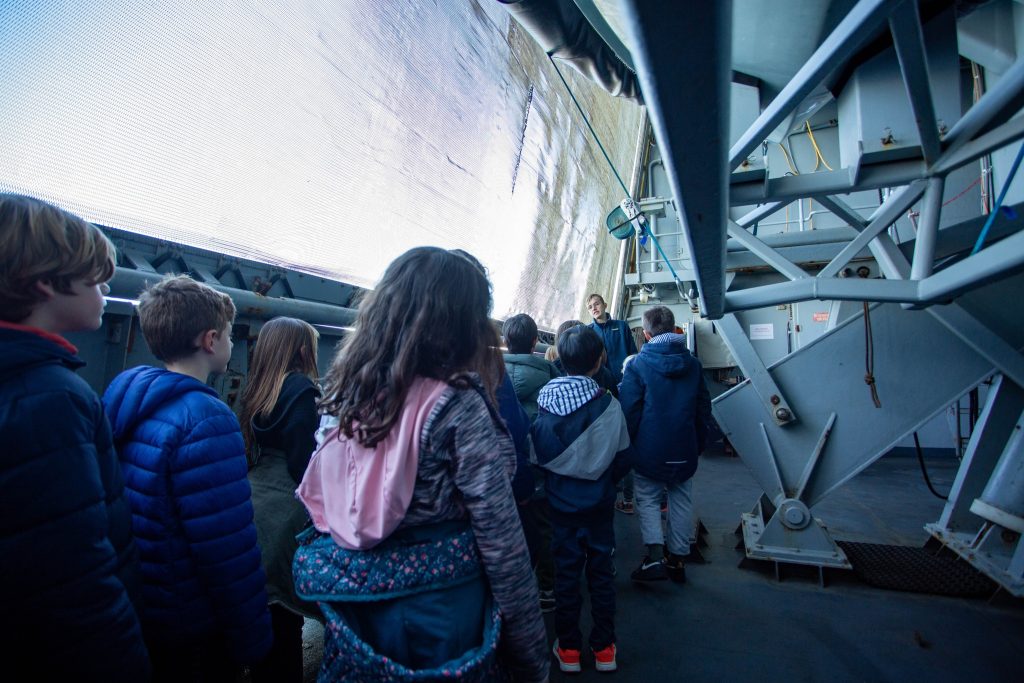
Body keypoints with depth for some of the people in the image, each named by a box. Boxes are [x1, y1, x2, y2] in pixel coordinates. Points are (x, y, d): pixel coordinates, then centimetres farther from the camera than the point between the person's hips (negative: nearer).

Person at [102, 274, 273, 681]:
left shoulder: (126, 400, -2)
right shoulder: (206, 419, -28)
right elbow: (228, 551, -28)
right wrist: (252, 640, -15)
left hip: (135, 614, 8)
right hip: (192, 633, -8)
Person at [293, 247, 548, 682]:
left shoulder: (347, 393, -3)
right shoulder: (458, 404, -21)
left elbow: (323, 507, 6)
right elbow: (502, 544, -18)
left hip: (351, 607, 5)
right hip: (439, 617, -5)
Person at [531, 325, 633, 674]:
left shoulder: (545, 403, -14)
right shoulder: (609, 404, -17)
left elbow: (537, 453, -8)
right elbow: (623, 456, -8)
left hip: (561, 503, 1)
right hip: (599, 503, 0)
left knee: (566, 572, 14)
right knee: (601, 572, 16)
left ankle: (569, 648, 28)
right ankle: (604, 648, 30)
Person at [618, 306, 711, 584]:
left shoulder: (637, 365, -12)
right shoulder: (693, 364, 3)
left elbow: (628, 409, -13)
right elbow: (704, 406, 9)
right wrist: (698, 443, 18)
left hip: (650, 450, -4)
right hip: (685, 451, 4)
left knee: (647, 499, 10)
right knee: (682, 501, 15)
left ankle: (655, 555, -1)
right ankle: (677, 560, 24)